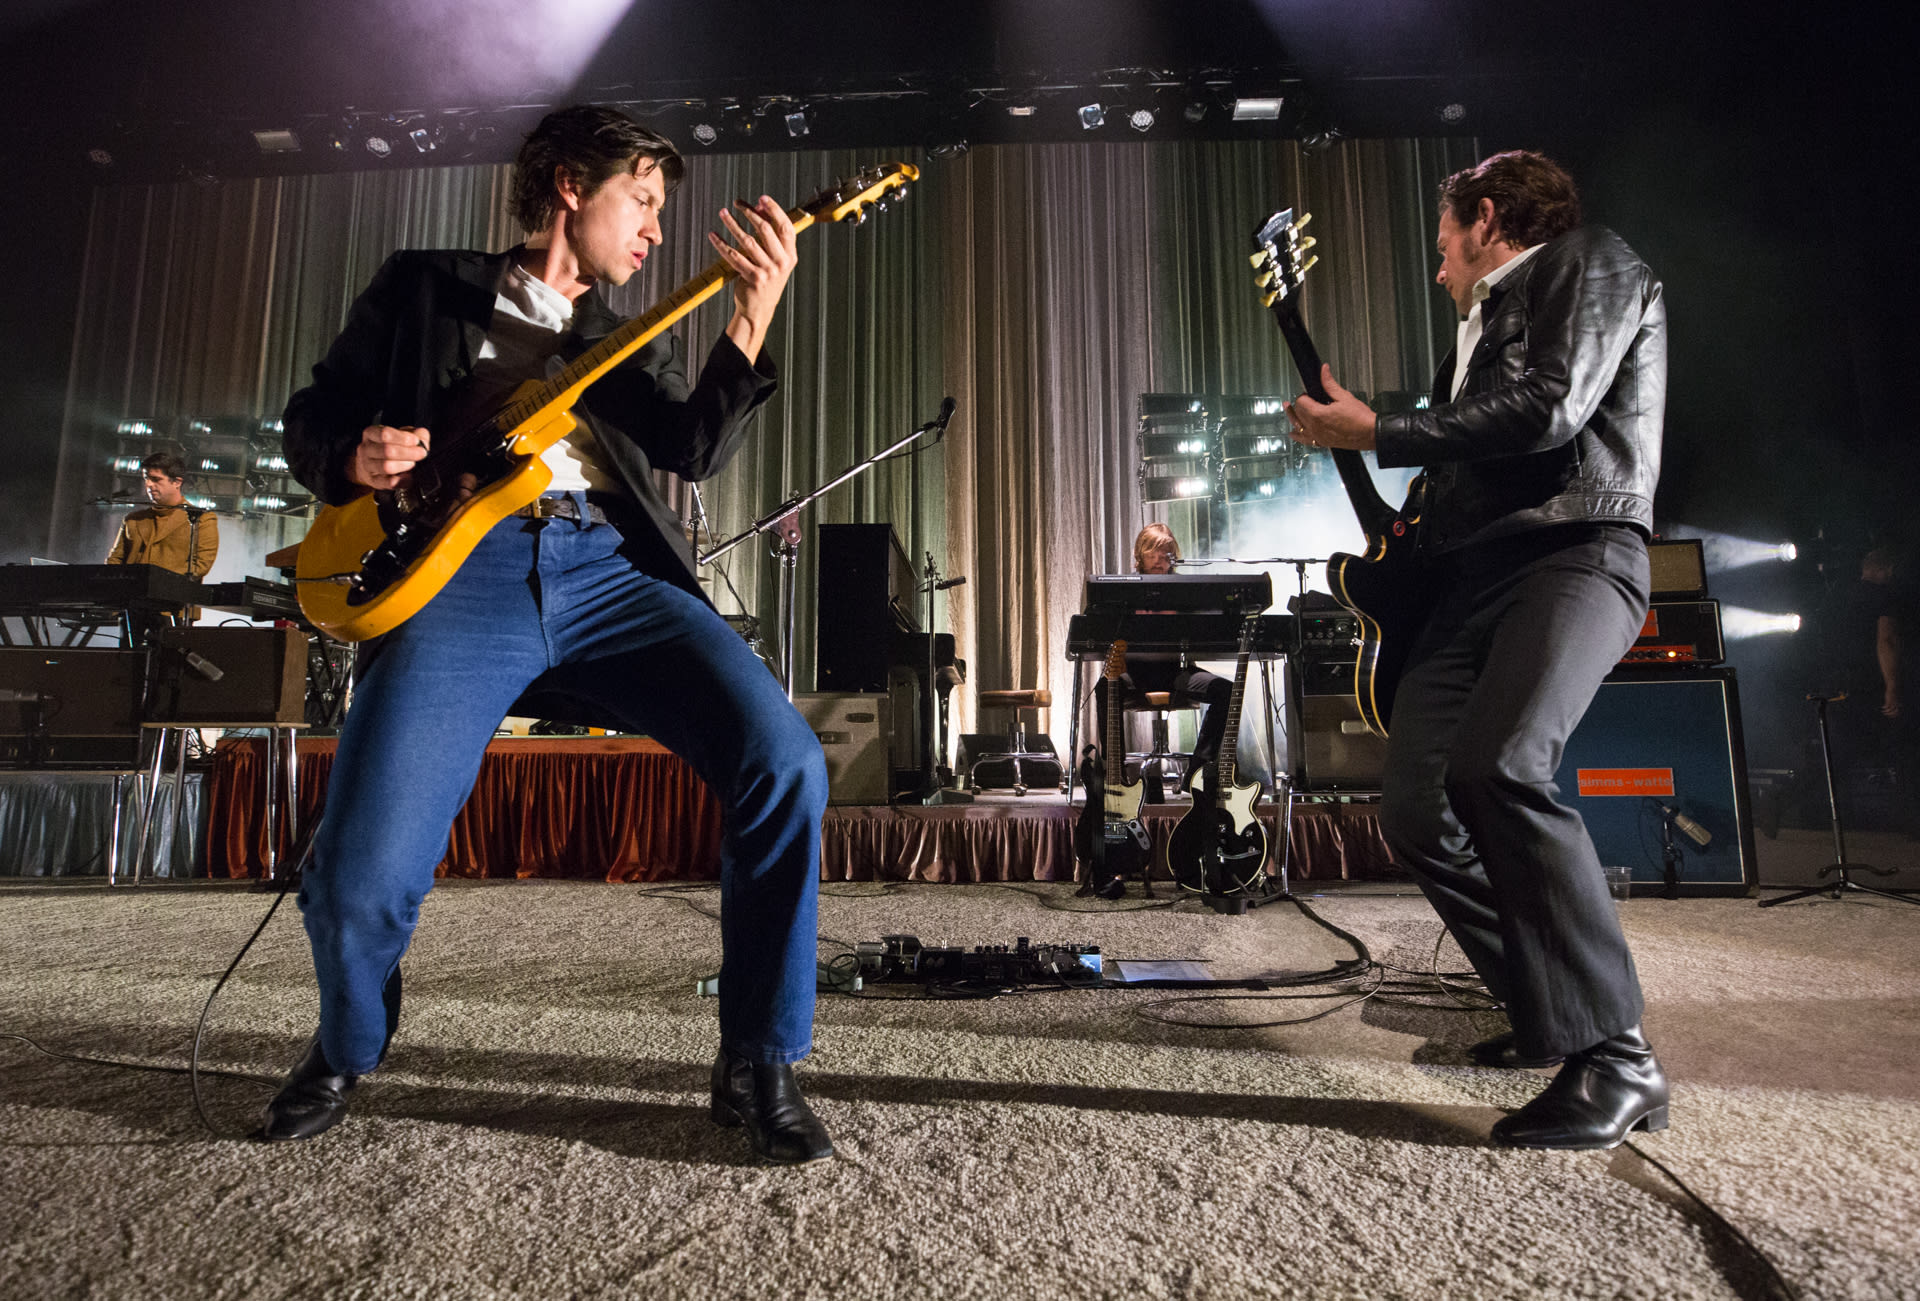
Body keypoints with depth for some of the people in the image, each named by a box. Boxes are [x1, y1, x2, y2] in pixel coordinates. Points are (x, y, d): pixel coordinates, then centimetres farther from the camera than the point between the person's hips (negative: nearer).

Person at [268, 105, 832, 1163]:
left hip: (611, 570, 3)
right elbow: (310, 415, 24)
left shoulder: (630, 343, 27)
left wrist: (752, 317, -4)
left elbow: (696, 449, 8)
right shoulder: (425, 290, 22)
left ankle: (758, 1066, -3)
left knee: (784, 764, -21)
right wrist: (354, 459, 1)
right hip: (463, 564, -2)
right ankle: (346, 1048, 22)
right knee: (358, 877, -17)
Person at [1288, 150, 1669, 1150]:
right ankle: (1553, 1019, 11)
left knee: (1496, 768, -31)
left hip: (1575, 549, -8)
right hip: (1469, 577, 8)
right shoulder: (1479, 326, 31)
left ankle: (1616, 1058, -19)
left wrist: (1378, 431, -4)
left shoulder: (1592, 263, 8)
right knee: (1414, 813, -5)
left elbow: (1550, 409, -10)